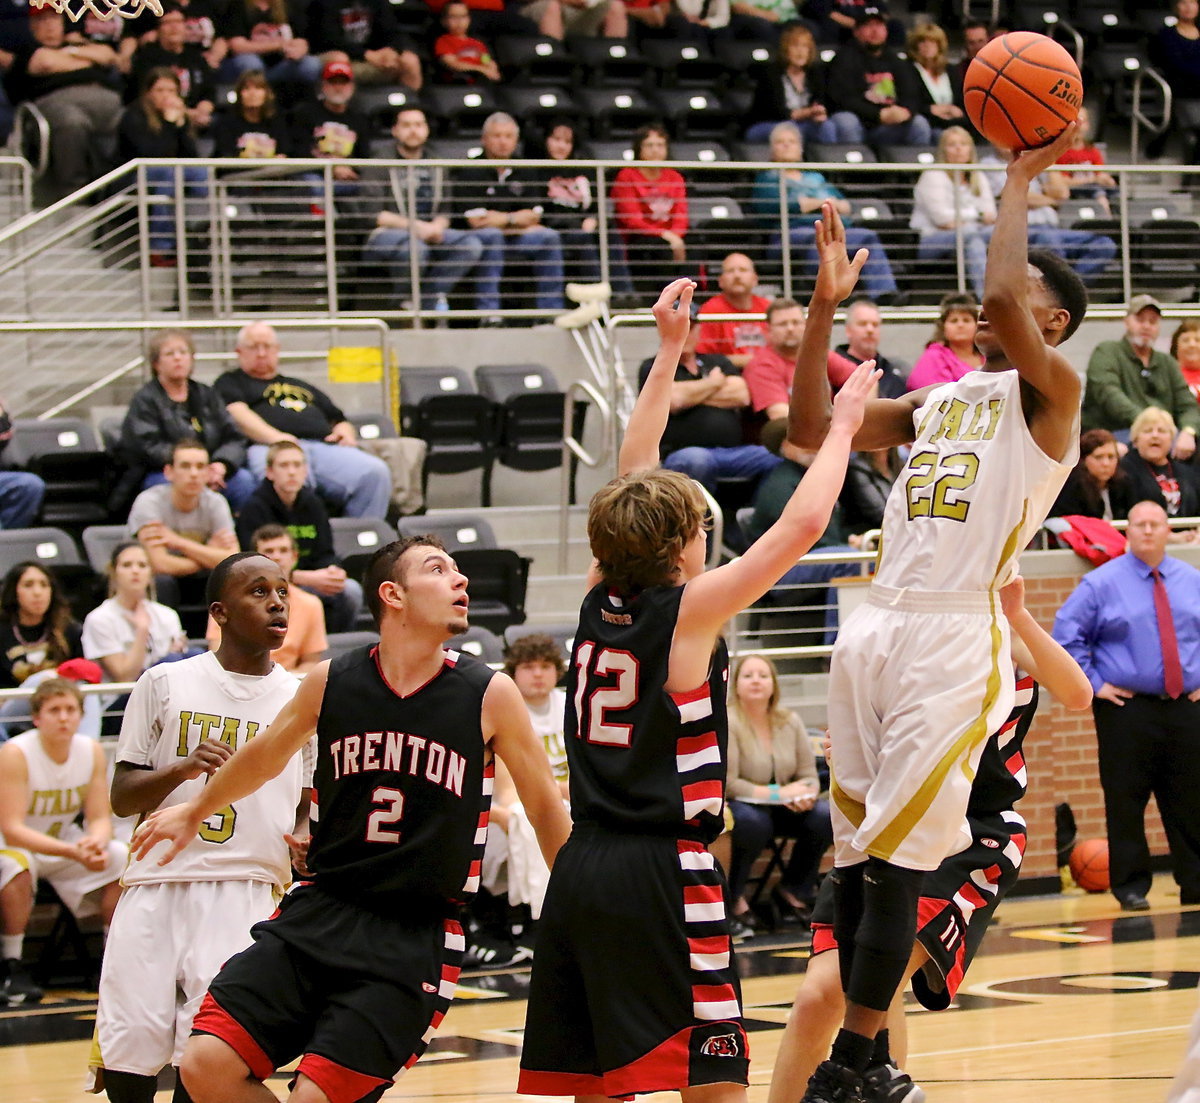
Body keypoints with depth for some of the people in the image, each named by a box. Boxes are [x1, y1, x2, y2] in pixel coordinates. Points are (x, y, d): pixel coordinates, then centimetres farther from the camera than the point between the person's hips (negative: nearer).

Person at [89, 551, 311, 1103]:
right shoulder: (164, 683, 7)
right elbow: (122, 798, 7)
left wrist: (307, 842, -5)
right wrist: (182, 769, -13)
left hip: (249, 892, 0)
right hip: (156, 886, 0)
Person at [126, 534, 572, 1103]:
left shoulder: (489, 695, -5)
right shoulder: (331, 682, 1)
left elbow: (545, 809, 8)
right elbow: (263, 756, 22)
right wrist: (194, 813, 37)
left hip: (413, 941, -3)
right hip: (320, 910, 3)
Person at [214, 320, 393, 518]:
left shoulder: (301, 386, 40)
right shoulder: (230, 382, 24)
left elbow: (339, 420, 39)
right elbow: (237, 414, 3)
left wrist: (344, 431, 12)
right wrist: (276, 437, -15)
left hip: (324, 446, 5)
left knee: (375, 471, -26)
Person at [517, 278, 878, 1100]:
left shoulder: (601, 600, 8)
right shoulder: (688, 611, -8)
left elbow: (632, 480, 19)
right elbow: (802, 524, -8)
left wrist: (670, 351, 24)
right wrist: (842, 427, 6)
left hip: (580, 868, 7)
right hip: (663, 872, -7)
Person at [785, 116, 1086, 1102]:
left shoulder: (1049, 392, -2)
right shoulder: (935, 402, 20)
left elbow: (1006, 297, -20)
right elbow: (811, 431, 20)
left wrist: (1021, 180, -7)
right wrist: (825, 308, 12)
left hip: (958, 638, -7)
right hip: (877, 630, 7)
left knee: (894, 860, -10)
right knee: (856, 858, 7)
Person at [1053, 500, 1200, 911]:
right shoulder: (1101, 583, 0)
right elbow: (1066, 634, -2)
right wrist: (1094, 683, -7)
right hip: (1126, 708, -3)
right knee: (1126, 801, -4)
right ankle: (1131, 888, 4)